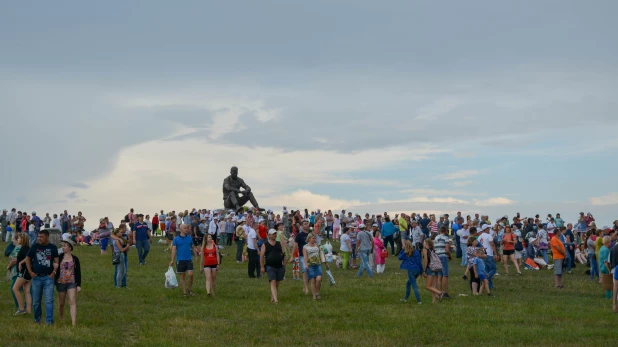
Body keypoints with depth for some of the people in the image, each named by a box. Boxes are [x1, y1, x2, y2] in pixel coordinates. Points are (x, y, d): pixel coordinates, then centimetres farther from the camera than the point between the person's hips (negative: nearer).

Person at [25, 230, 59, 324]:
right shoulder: (35, 246, 2)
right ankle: (37, 318, 26)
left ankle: (49, 320, -10)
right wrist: (30, 272, 1)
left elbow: (56, 261, 3)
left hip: (48, 277, -2)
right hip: (36, 277, 2)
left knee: (49, 300, -9)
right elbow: (28, 259, 10)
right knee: (36, 300, 10)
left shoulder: (53, 247, 0)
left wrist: (54, 272, -9)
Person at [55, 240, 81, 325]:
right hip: (61, 283, 1)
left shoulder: (75, 259, 1)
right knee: (61, 303, 12)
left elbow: (78, 272, 4)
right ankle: (61, 319, 35)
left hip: (72, 283, -1)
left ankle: (74, 323, -19)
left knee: (73, 302, -13)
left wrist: (79, 285, -1)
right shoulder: (59, 257, 0)